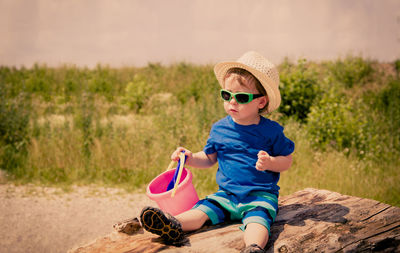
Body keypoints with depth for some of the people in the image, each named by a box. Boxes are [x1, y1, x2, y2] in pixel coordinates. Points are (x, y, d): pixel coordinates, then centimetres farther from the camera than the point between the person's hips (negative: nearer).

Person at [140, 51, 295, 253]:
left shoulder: (271, 131, -3)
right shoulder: (219, 129, 7)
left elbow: (287, 161, 2)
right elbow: (209, 158, 19)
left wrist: (270, 163, -19)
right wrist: (191, 158, -1)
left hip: (260, 195, -4)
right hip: (226, 194, 4)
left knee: (257, 218, -33)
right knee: (203, 209, -20)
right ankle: (174, 226, -42)